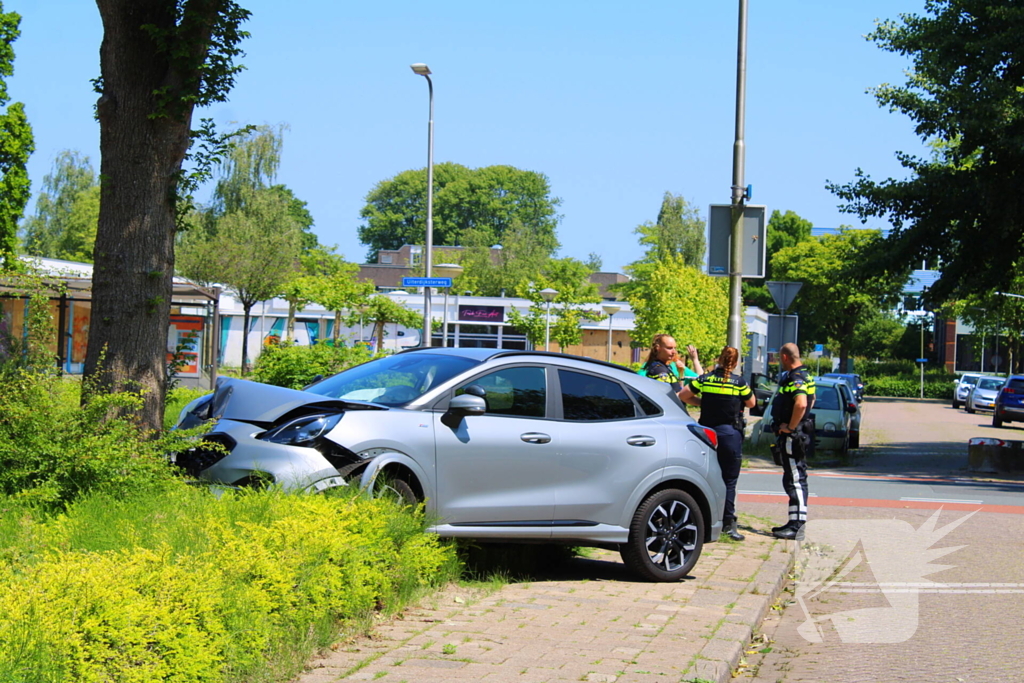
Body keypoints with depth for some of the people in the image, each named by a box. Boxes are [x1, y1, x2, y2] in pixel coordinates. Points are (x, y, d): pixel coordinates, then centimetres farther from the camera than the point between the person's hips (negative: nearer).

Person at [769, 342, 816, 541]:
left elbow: (801, 404, -34)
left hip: (792, 436, -11)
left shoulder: (795, 378, -17)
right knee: (796, 480, 15)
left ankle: (797, 526, -10)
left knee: (795, 480, -10)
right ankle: (795, 523, 22)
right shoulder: (805, 376, 16)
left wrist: (790, 427, -23)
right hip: (798, 436, 11)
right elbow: (810, 400, 33)